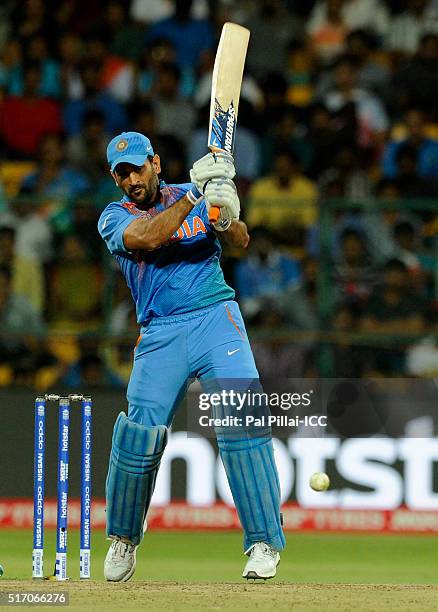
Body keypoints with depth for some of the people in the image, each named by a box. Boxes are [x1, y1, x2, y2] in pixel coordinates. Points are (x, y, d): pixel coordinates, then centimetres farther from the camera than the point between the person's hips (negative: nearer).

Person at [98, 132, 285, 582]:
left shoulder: (192, 197, 9)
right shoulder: (114, 218, 6)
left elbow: (240, 241, -4)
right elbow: (145, 239, -16)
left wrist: (226, 214, -26)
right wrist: (195, 196, -23)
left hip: (215, 318, 0)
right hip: (160, 335, 0)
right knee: (138, 436, -9)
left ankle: (263, 542, -15)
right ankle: (123, 539, 15)